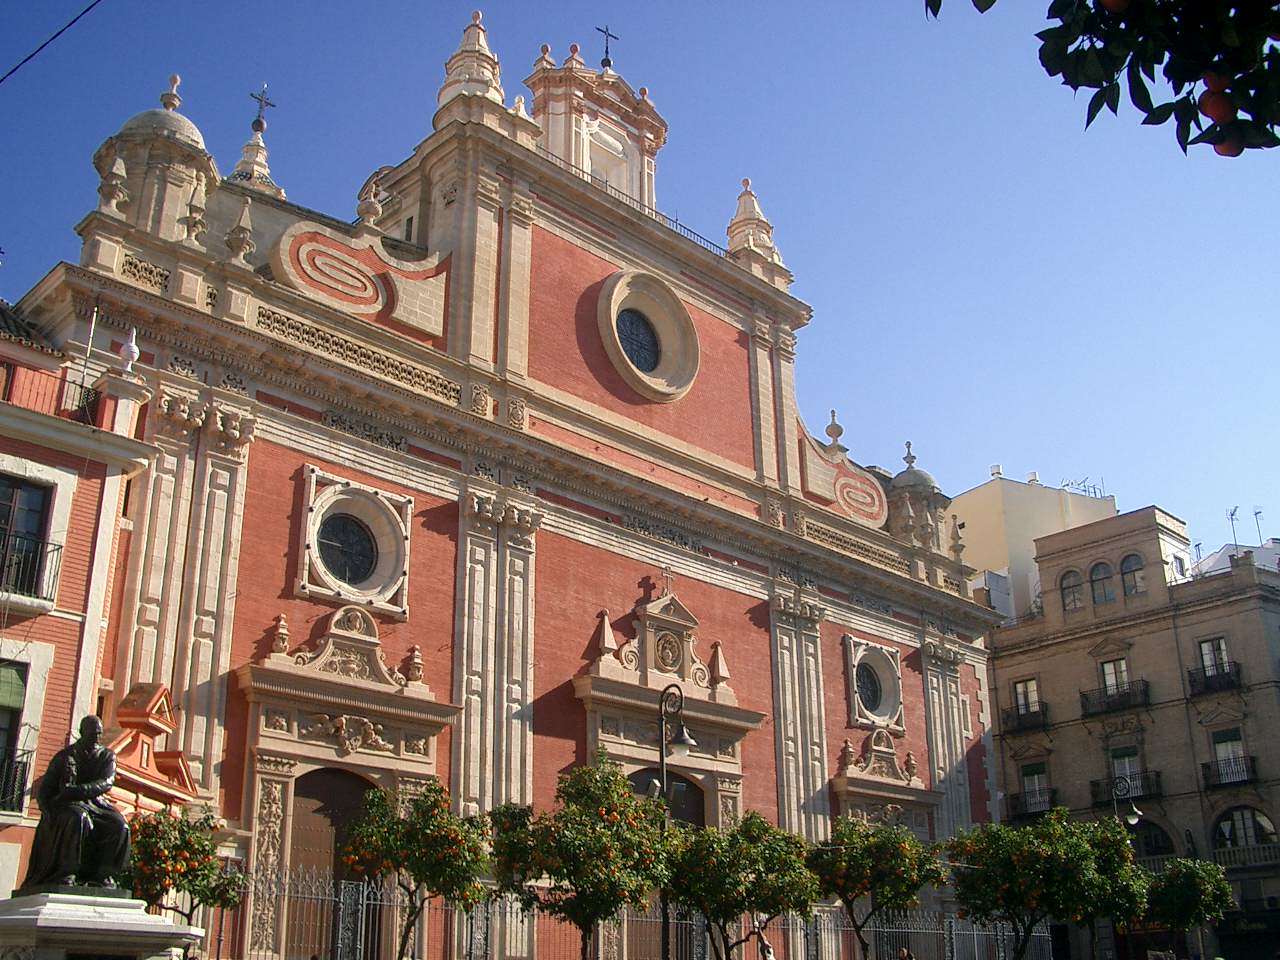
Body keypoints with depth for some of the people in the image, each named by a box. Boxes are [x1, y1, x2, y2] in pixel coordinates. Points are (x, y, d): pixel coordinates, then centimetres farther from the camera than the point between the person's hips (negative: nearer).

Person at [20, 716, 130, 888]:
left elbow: (107, 782, -9)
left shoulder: (107, 756, 11)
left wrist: (79, 790, -27)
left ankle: (102, 874, -22)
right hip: (67, 805, -2)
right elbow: (43, 790, 3)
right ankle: (66, 873, -36)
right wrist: (49, 813, -18)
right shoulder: (65, 756, 8)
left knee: (119, 826, -26)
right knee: (78, 819, -38)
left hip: (95, 803, 2)